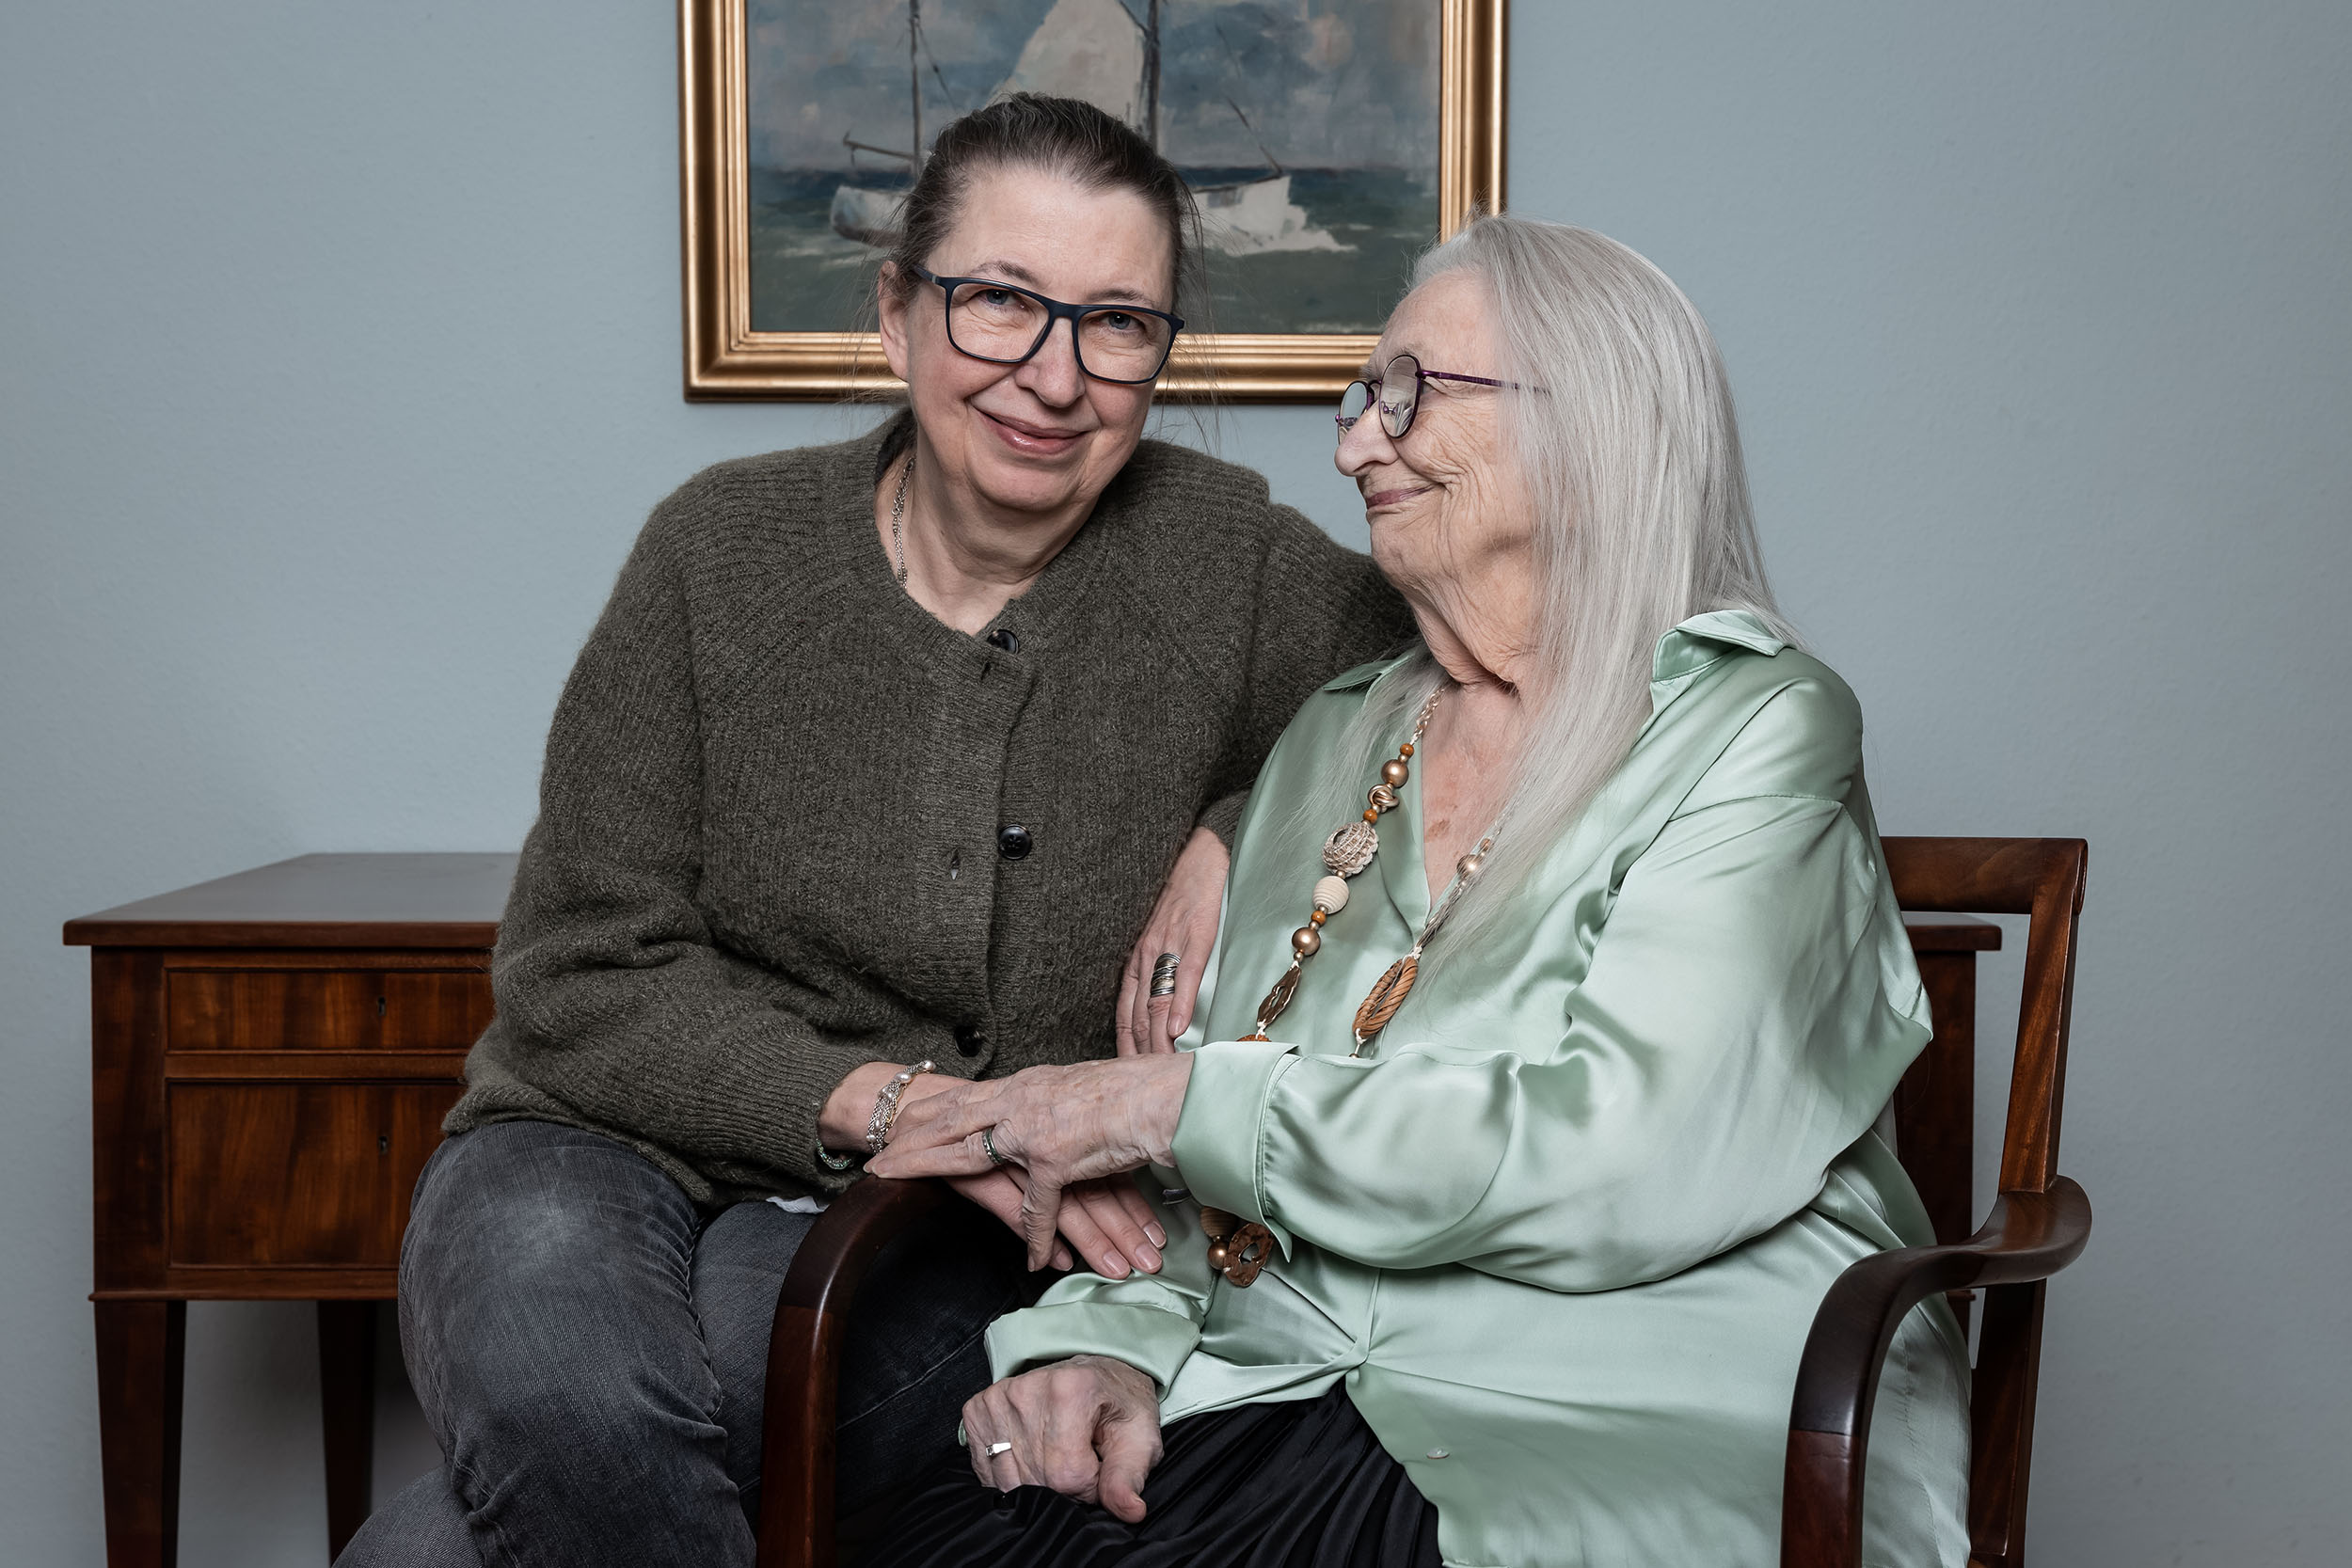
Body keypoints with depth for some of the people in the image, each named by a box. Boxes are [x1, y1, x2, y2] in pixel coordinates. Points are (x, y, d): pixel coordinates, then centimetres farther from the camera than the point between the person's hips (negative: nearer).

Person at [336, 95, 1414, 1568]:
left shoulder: (1224, 561, -3)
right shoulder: (727, 548, -3)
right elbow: (583, 980, -4)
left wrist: (1242, 835, -11)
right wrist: (896, 1103, -18)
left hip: (950, 1232, -1)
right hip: (618, 1142, 2)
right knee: (550, 1350, -35)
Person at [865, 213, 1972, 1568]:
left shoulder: (1756, 732, -3)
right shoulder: (1335, 742, 18)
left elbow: (1623, 1160, -17)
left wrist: (1178, 1105, -11)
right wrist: (1106, 1339, -6)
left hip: (1631, 1428, -5)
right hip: (1280, 1395, 5)